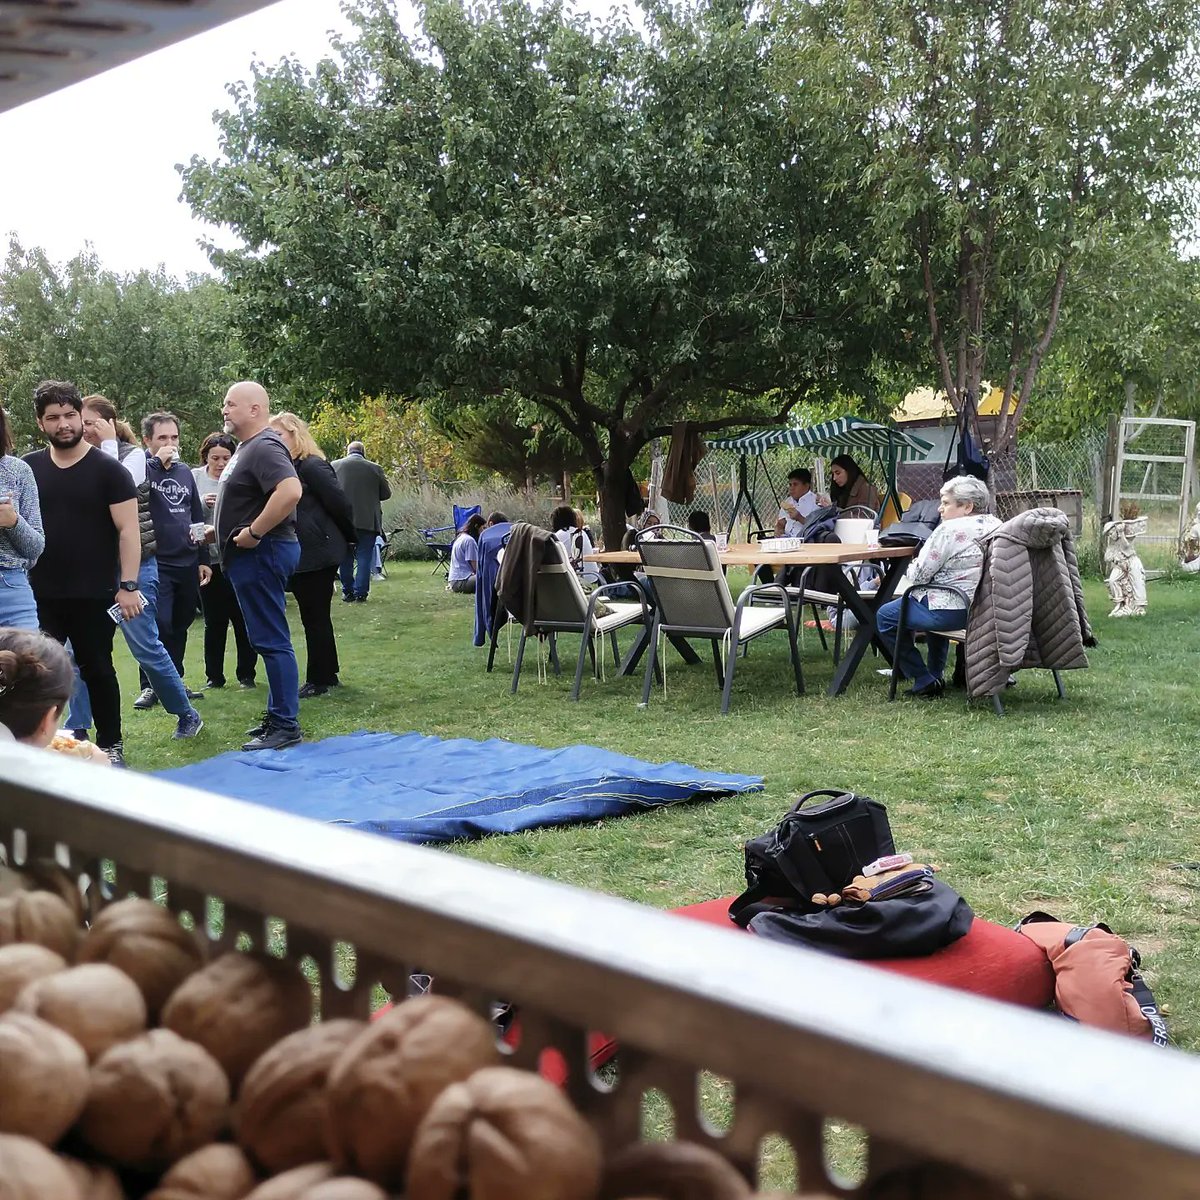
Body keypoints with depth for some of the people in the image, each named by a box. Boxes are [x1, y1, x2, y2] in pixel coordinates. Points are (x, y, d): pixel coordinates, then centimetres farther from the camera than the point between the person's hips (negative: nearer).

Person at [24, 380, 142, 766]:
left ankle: (110, 745, 20)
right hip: (39, 596, 3)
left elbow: (128, 530, -7)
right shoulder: (28, 469, 6)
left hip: (93, 596, -3)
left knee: (97, 670, 8)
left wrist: (128, 585, -15)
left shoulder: (107, 470, -4)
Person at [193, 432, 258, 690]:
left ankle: (246, 674, 17)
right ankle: (214, 676, 19)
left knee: (243, 620, 6)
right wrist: (202, 504, -18)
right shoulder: (194, 477, 1)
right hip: (209, 560, 1)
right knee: (214, 621, 9)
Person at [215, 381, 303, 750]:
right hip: (252, 555, 11)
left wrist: (254, 532, -26)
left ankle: (286, 725, -3)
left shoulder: (264, 447, -17)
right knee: (269, 640, 15)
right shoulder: (246, 447, 17)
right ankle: (277, 715, 23)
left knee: (272, 641, -7)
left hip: (262, 554, -11)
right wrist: (225, 528, 18)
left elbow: (290, 491, -33)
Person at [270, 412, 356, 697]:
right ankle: (328, 675, 24)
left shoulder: (312, 466, -13)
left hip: (318, 554, -9)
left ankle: (319, 679, 5)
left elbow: (339, 503, -14)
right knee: (313, 617, 15)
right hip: (298, 556, 9)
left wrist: (350, 537, -4)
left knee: (316, 617, -3)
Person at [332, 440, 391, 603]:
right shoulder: (375, 468, -4)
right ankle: (360, 592, -2)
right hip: (367, 520, -1)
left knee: (345, 558, 12)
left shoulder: (334, 466, -2)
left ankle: (347, 592, 14)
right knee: (364, 557, 3)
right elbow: (386, 494, 3)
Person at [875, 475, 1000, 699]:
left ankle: (925, 682, 7)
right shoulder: (995, 525, 9)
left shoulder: (951, 530, -17)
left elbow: (919, 575, -14)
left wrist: (910, 567, 9)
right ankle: (936, 675, 39)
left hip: (956, 611, -9)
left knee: (886, 616, 7)